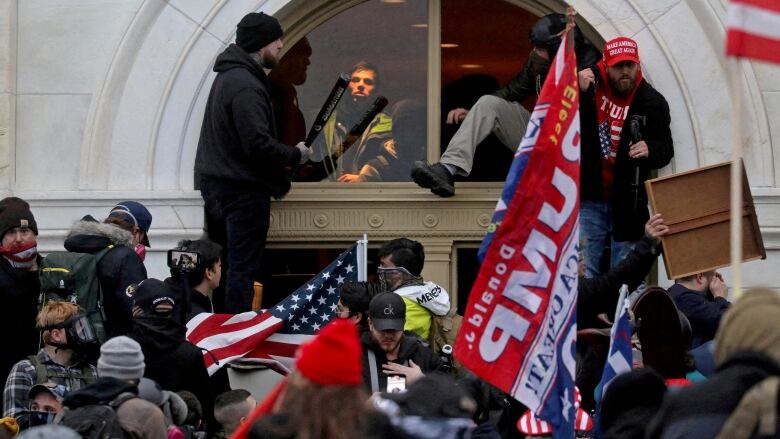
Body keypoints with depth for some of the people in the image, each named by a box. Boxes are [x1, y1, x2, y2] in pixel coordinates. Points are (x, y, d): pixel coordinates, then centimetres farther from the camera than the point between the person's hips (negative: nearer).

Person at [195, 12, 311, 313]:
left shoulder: (228, 76, 16)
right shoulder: (246, 86, -17)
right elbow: (258, 145, -24)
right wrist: (295, 155, -8)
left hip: (215, 185, 10)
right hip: (243, 191, -10)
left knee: (222, 265, 12)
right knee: (243, 269, -8)